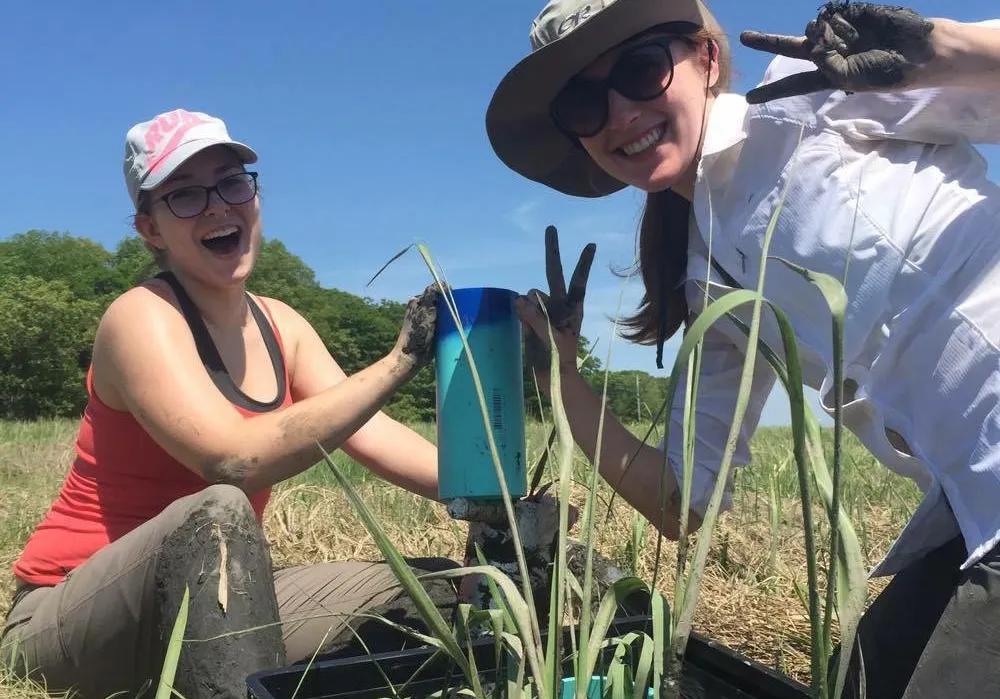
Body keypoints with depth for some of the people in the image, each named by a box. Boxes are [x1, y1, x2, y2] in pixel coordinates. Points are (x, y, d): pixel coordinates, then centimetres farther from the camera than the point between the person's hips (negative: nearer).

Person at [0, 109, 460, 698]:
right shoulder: (143, 317, -18)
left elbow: (373, 433, -5)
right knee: (219, 511, -38)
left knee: (436, 589, -6)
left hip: (209, 600, 7)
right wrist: (401, 361, -35)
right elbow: (237, 458, -34)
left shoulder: (279, 324, 4)